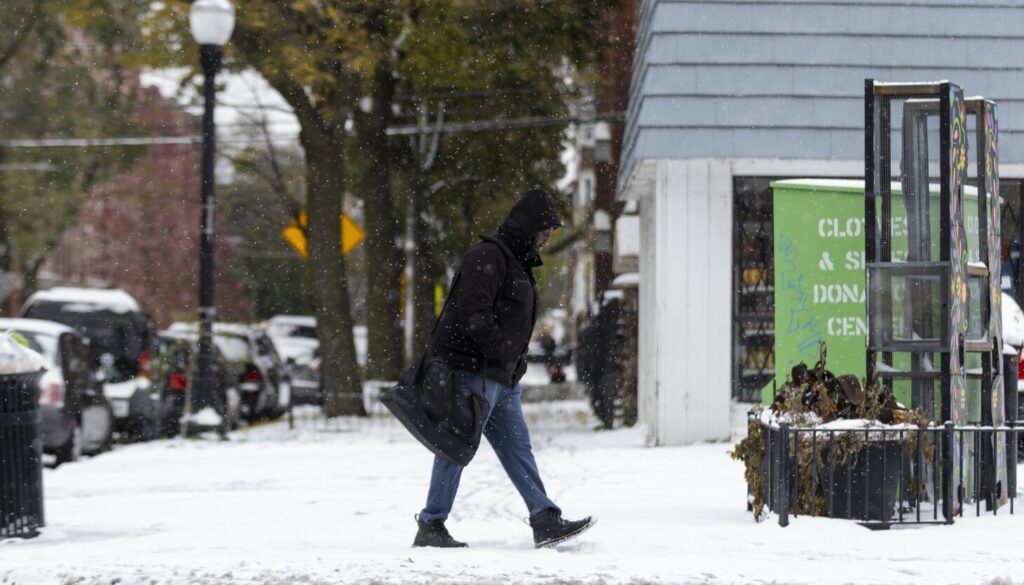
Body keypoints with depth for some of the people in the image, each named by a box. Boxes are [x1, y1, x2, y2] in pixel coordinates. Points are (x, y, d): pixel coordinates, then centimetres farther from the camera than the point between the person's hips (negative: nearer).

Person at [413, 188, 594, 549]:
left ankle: (546, 522, 6)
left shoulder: (519, 262, 19)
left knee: (517, 448, 7)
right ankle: (430, 527, -1)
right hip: (474, 370, -11)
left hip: (502, 376, 11)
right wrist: (504, 353, -24)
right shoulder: (487, 257, -14)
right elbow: (474, 313, -24)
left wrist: (515, 364, 18)